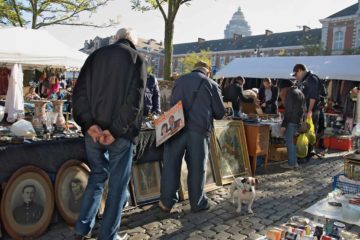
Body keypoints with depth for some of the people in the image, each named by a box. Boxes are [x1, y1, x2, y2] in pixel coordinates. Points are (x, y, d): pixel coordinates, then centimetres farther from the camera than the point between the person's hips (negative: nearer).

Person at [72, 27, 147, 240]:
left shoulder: (96, 55, 10)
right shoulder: (137, 58, 0)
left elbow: (80, 91, -1)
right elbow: (134, 99, -13)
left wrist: (89, 123, -7)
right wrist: (117, 130, -14)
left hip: (94, 130, 4)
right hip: (121, 133, -4)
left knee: (97, 176, 20)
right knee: (118, 183, 8)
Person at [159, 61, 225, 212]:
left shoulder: (179, 80, 15)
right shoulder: (212, 84, 6)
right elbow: (220, 113, 8)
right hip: (199, 130, -2)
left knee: (171, 165, 8)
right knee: (197, 167, 7)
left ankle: (167, 202, 14)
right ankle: (197, 203, 18)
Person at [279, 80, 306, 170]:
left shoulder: (290, 93, -11)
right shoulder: (299, 92, 16)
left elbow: (288, 111, -17)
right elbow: (302, 109, 18)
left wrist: (283, 125, -16)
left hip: (291, 121, -9)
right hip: (299, 121, 9)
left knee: (289, 142, -2)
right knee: (292, 142, 15)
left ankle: (291, 163, 2)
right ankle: (294, 162, 18)